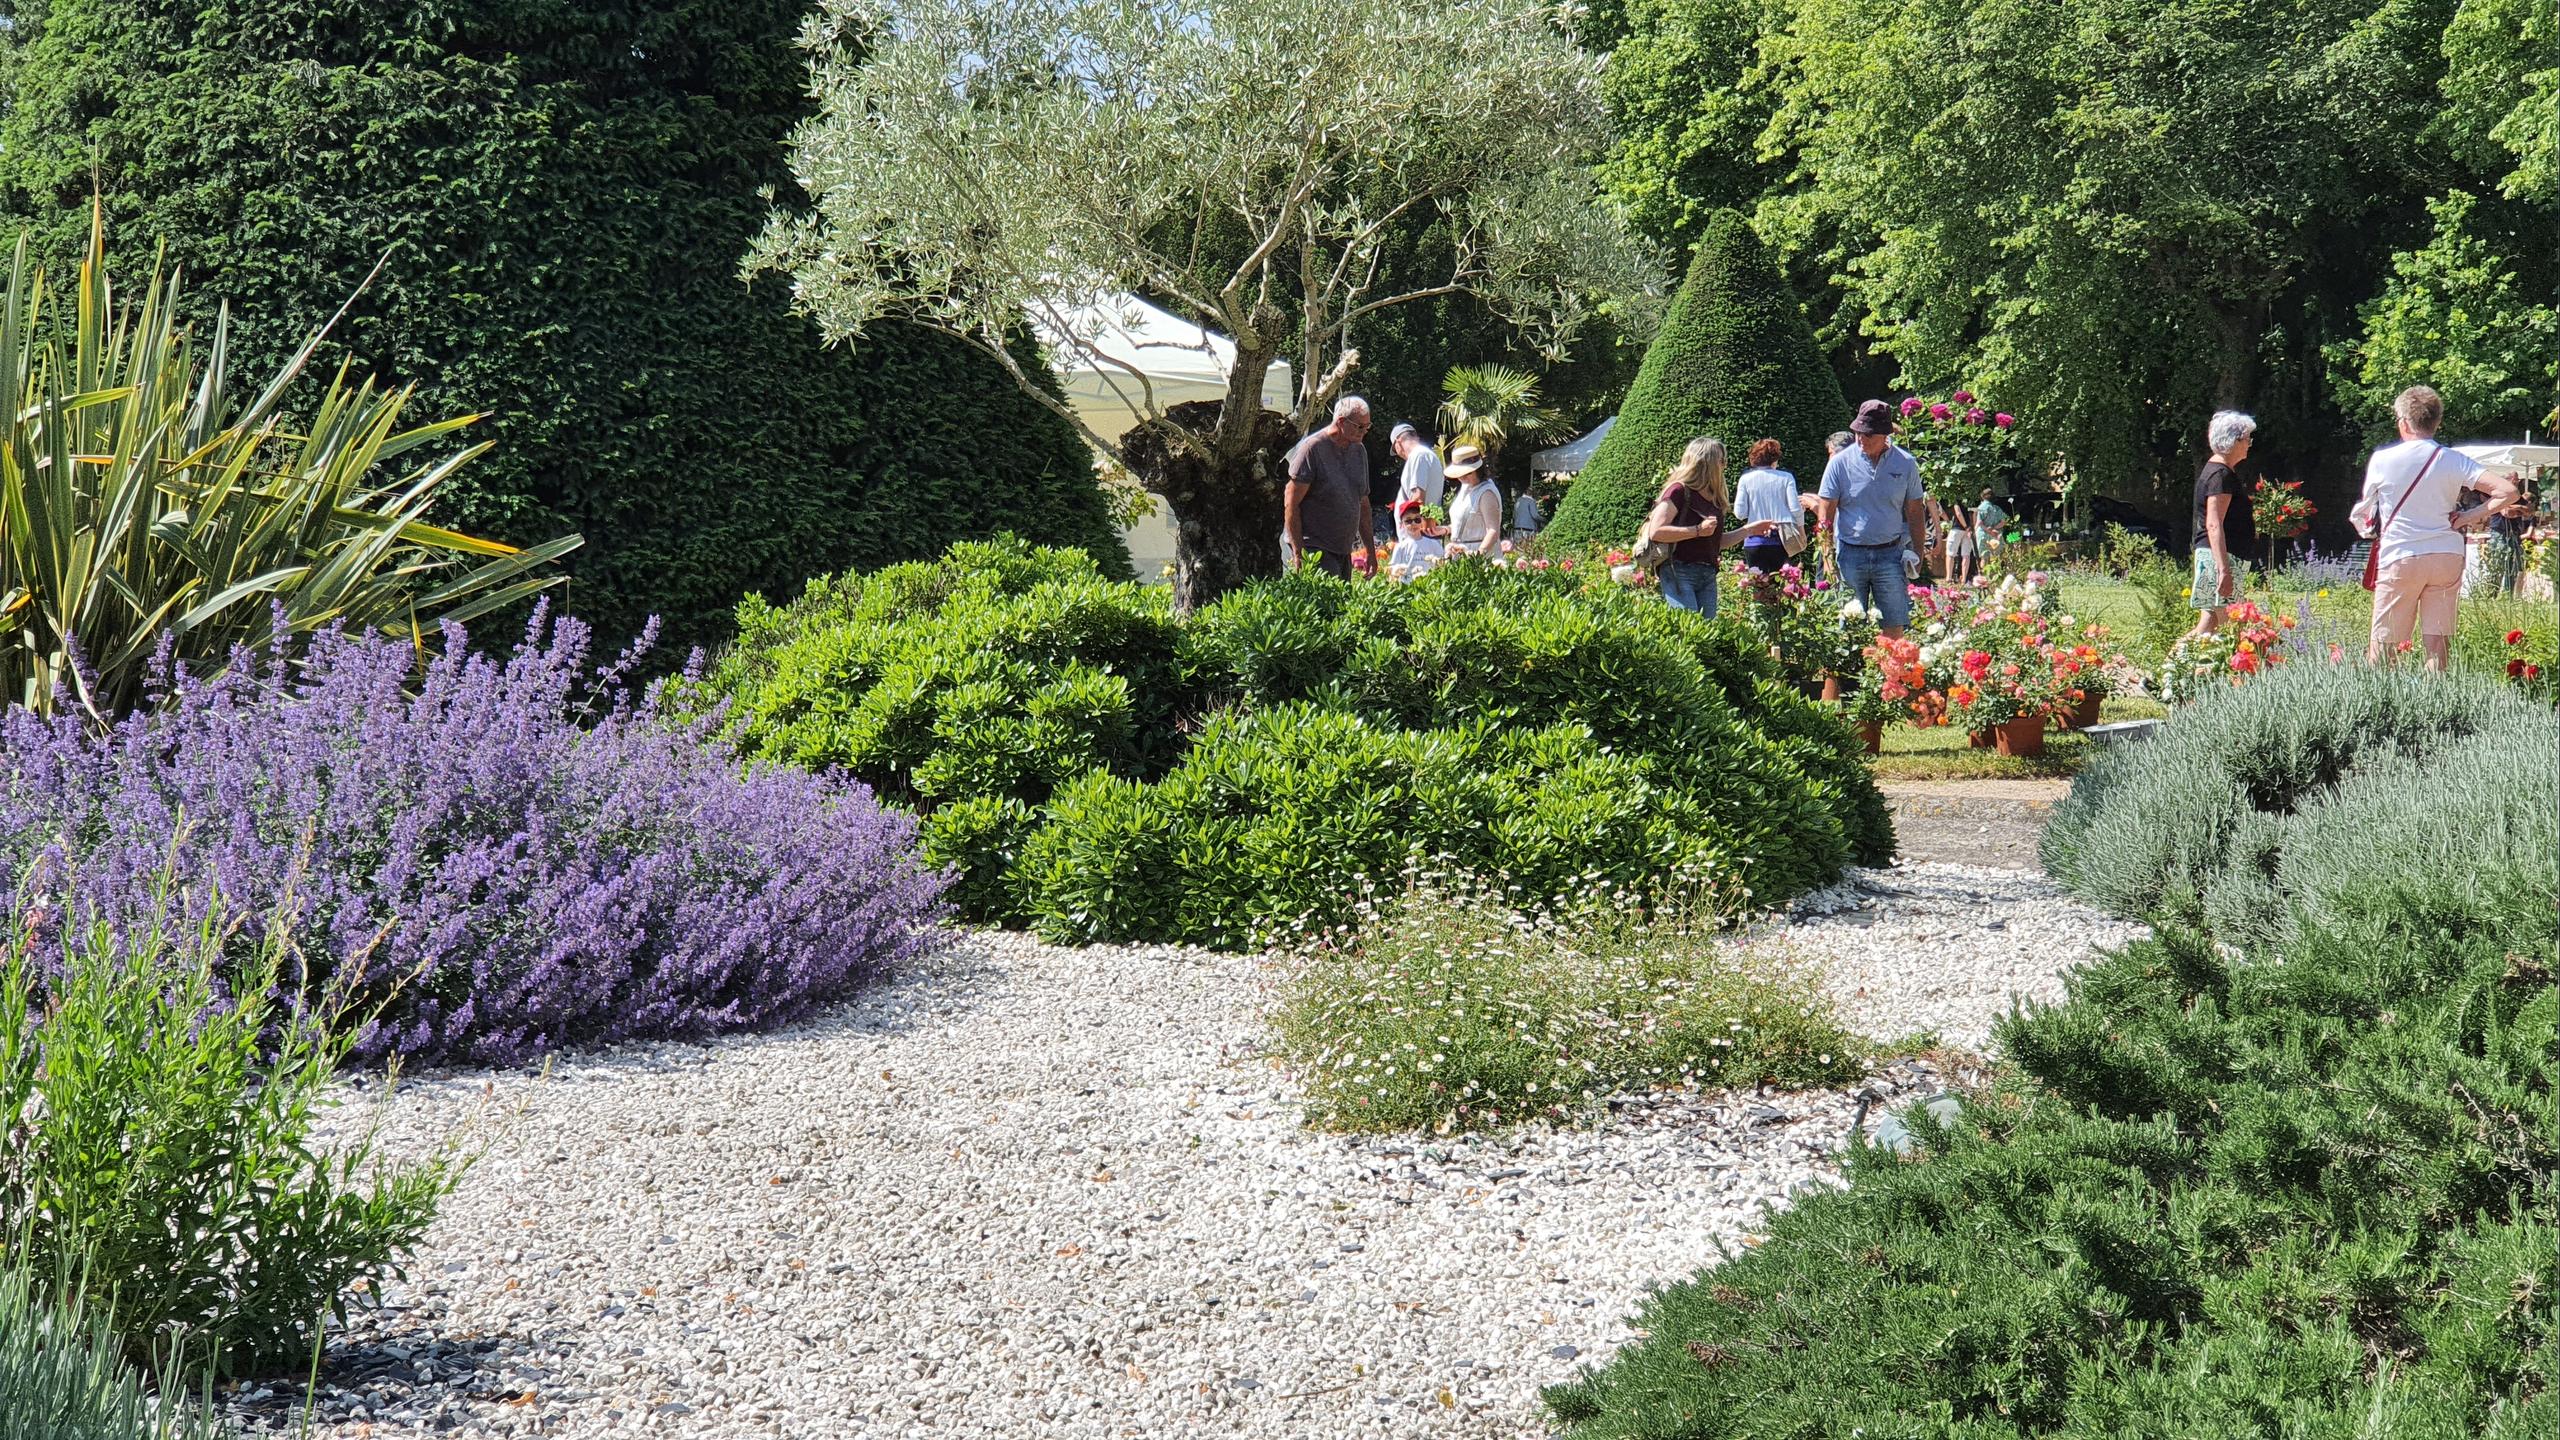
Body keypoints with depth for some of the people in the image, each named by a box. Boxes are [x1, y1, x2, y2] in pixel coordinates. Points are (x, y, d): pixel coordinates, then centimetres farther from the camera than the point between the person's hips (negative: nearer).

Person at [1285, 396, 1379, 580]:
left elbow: (1363, 503, 22)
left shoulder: (1359, 451, 14)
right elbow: (1291, 502, -11)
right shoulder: (1312, 448, -10)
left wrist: (1371, 551, 19)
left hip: (1343, 550, 7)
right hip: (1314, 548, -7)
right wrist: (1298, 554, -16)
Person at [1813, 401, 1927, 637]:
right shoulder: (1841, 463, -1)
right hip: (1851, 553, 0)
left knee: (1892, 626, -2)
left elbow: (1914, 512, 11)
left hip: (1890, 554, 1)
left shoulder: (1905, 464, 3)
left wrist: (1917, 554, 4)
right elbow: (1825, 516, 2)